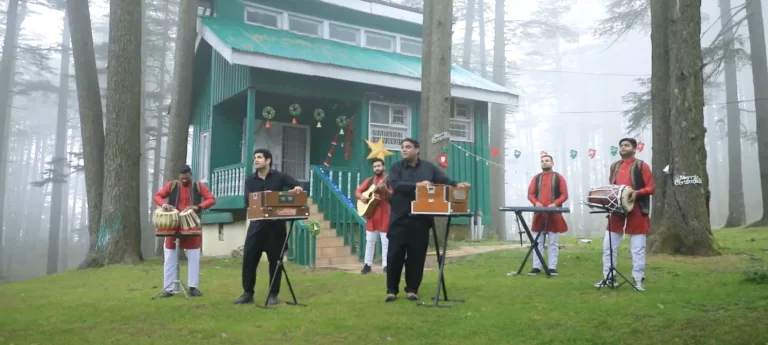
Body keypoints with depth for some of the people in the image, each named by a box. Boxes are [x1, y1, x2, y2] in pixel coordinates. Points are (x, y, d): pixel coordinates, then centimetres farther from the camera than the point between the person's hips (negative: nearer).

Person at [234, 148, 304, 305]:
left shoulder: (279, 177, 2)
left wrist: (298, 189, -27)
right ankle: (248, 293, 11)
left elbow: (299, 187, -3)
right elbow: (247, 201, -5)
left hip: (276, 224, -2)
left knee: (275, 260, 5)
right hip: (257, 223, 2)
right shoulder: (250, 180, 9)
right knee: (248, 258, -1)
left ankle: (273, 294, 14)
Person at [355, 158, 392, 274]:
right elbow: (357, 191, 12)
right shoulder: (369, 180, 12)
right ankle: (367, 264, 15)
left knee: (385, 241, 0)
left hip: (384, 213, -4)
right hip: (371, 213, 4)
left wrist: (385, 190, -28)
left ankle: (386, 265, 6)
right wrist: (361, 197, -9)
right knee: (369, 240, 8)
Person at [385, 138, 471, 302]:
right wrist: (417, 185, -23)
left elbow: (445, 181, 4)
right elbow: (395, 185, -13)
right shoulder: (396, 167, 5)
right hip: (400, 218, -1)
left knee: (417, 256, 5)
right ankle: (392, 290, 11)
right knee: (395, 255, 0)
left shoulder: (429, 167, 11)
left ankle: (412, 289, 17)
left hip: (420, 219, 1)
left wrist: (457, 185, -16)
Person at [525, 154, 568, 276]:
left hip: (554, 214, -2)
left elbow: (564, 195, -1)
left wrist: (555, 204, -18)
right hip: (539, 214, 2)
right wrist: (536, 202, -13)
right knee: (538, 242, 4)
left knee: (553, 242, 2)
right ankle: (536, 267, 7)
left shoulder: (559, 177, 6)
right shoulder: (536, 178, 13)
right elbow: (530, 194, 7)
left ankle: (552, 267, 7)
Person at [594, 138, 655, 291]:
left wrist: (637, 193, -22)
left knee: (637, 248, 0)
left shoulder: (642, 165, 0)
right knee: (608, 245, 3)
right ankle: (609, 277, 12)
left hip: (636, 211, -5)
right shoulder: (614, 166, 15)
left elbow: (651, 188, -4)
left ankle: (638, 279, 9)